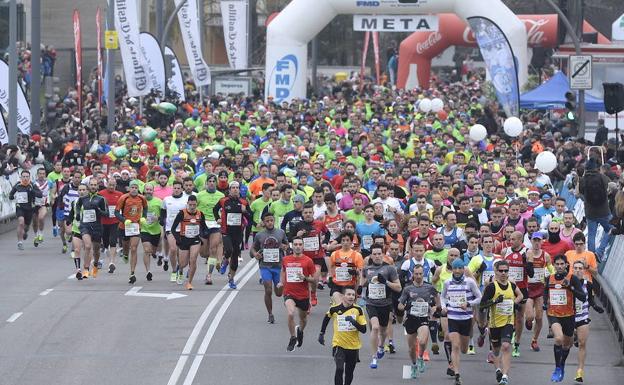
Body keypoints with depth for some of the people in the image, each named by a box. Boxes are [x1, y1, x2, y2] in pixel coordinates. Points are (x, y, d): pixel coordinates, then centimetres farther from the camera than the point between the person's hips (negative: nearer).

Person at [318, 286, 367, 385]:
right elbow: (327, 318, 15)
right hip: (339, 344, -2)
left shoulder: (358, 310, -8)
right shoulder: (335, 309, -8)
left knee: (349, 372, 13)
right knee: (339, 369, -19)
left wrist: (354, 321, -27)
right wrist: (321, 333, 18)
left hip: (354, 346, 2)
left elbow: (363, 330, -10)